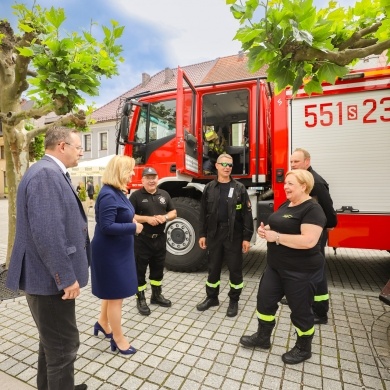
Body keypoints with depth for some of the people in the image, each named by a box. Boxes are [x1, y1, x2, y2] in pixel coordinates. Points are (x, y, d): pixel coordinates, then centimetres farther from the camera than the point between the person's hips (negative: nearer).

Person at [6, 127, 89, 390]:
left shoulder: (53, 173, 13)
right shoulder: (46, 173, -21)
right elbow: (46, 232, -29)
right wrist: (66, 277, -22)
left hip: (52, 275, 11)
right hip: (50, 277, -11)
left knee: (52, 341, 25)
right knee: (63, 345, 4)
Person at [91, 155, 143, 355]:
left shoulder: (117, 192, 5)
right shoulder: (108, 195, -24)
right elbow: (107, 226, -27)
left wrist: (131, 223, -1)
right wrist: (133, 227, -20)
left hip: (117, 250, 10)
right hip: (110, 252, -10)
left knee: (113, 290, 24)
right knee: (115, 293, 5)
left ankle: (102, 322, 45)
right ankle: (118, 338, 24)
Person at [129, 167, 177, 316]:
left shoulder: (164, 194, 7)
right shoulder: (136, 196, -7)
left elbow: (174, 212, 9)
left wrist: (165, 217, -12)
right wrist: (147, 219, -22)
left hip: (160, 238, 5)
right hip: (142, 239, -4)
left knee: (158, 268, 17)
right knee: (140, 270, 6)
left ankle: (156, 295, 35)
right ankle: (141, 299, 21)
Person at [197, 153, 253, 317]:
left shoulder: (239, 188, -3)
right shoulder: (209, 188, 4)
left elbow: (246, 214, -5)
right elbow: (203, 213, 7)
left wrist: (247, 237, -8)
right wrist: (202, 234, 4)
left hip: (234, 235, -2)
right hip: (214, 234, 2)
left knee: (235, 269, 8)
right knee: (213, 268, 14)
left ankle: (234, 301, 26)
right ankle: (212, 297, 32)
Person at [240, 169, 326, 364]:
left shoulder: (312, 209, -19)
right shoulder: (286, 205, 8)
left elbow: (309, 241, -30)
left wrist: (276, 237, -26)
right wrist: (266, 229, -4)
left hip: (301, 271, -8)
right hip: (276, 266, 9)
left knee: (300, 310, 11)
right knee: (265, 300, 16)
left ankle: (303, 349, 36)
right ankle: (262, 337, 37)